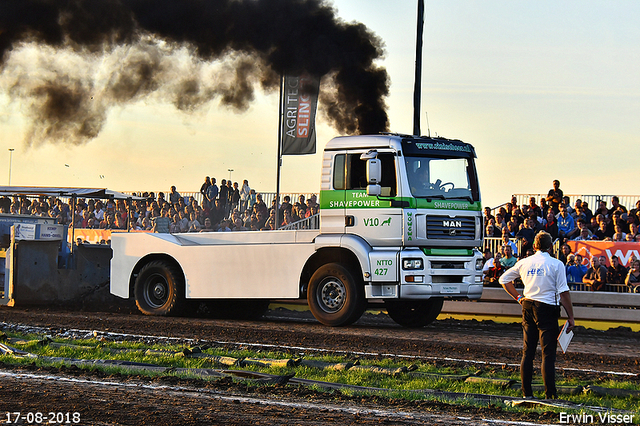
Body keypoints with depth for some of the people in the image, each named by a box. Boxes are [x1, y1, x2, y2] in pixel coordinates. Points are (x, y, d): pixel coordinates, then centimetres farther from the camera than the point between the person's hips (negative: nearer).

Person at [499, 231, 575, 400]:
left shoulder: (524, 263, 6)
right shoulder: (556, 264, -8)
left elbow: (504, 279, 17)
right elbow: (564, 293, -11)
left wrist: (518, 297, 17)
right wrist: (570, 317, -7)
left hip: (528, 307, 5)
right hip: (547, 310, -5)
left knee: (527, 351, 11)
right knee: (548, 353, -4)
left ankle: (526, 392, 12)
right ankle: (550, 394, -8)